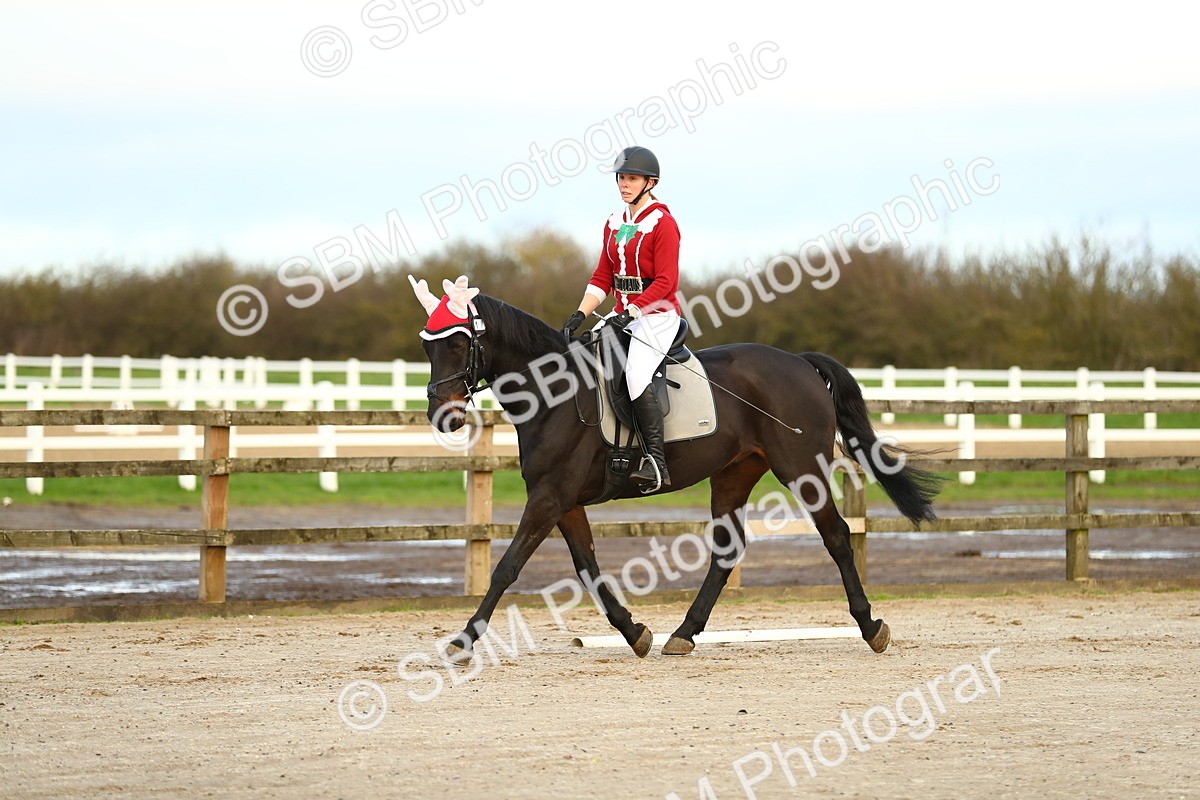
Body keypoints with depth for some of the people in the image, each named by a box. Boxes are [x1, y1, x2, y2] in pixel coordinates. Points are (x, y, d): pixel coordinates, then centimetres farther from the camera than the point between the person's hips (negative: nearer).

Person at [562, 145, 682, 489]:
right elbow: (602, 277, 12)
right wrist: (581, 314, -1)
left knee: (636, 374, -28)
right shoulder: (614, 223, 13)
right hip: (623, 313, 8)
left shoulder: (662, 222, -10)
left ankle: (656, 461, -29)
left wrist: (632, 312, -24)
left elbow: (665, 282, -15)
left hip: (657, 313, -8)